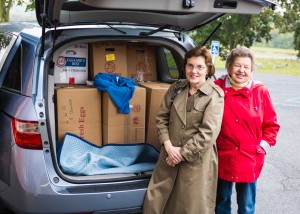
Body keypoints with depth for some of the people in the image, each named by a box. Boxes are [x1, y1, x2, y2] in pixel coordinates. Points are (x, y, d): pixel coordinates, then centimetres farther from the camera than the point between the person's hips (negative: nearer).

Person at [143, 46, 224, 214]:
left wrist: (183, 153, -14)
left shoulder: (215, 95, -10)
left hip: (197, 160, -5)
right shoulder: (176, 88, 5)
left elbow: (208, 133, -16)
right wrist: (168, 145, -8)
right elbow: (162, 118, 7)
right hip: (169, 156, 5)